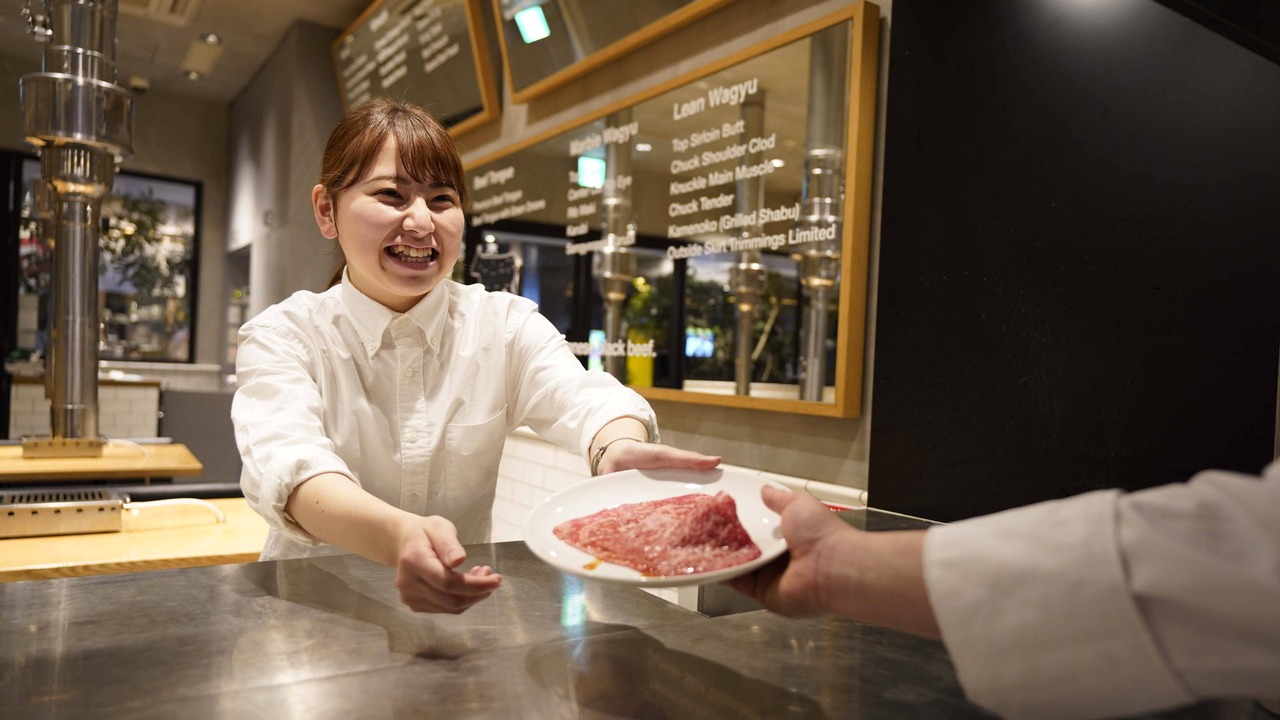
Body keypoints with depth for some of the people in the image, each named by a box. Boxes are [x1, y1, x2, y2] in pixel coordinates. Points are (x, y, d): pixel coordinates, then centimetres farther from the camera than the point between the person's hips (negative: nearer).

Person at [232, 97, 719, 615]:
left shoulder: (506, 325, 1)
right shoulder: (281, 336, -5)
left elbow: (586, 399, -18)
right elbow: (287, 464, -25)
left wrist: (619, 449, -43)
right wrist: (399, 536, -46)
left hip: (463, 607, 4)